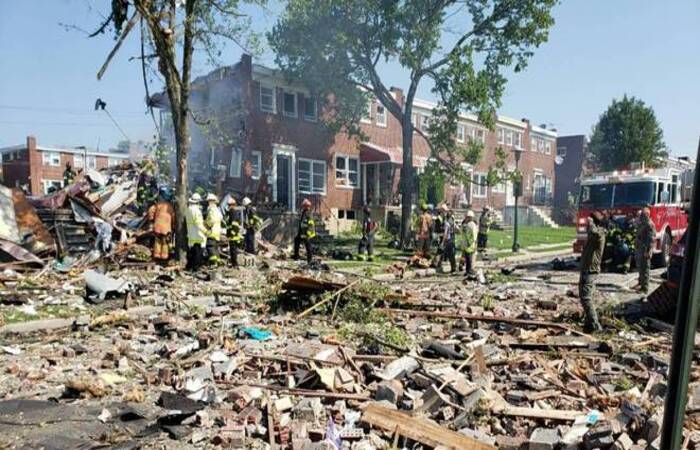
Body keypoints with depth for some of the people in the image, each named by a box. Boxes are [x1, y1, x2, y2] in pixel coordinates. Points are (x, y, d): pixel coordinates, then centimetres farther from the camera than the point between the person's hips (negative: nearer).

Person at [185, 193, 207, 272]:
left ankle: (189, 266, 21)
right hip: (198, 234, -8)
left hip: (190, 234, 8)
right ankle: (196, 267, 1)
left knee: (190, 250, 15)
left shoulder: (188, 209, 9)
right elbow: (199, 223, -18)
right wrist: (205, 230, -9)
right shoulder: (197, 210, -17)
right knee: (198, 251, -1)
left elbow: (187, 221, 15)